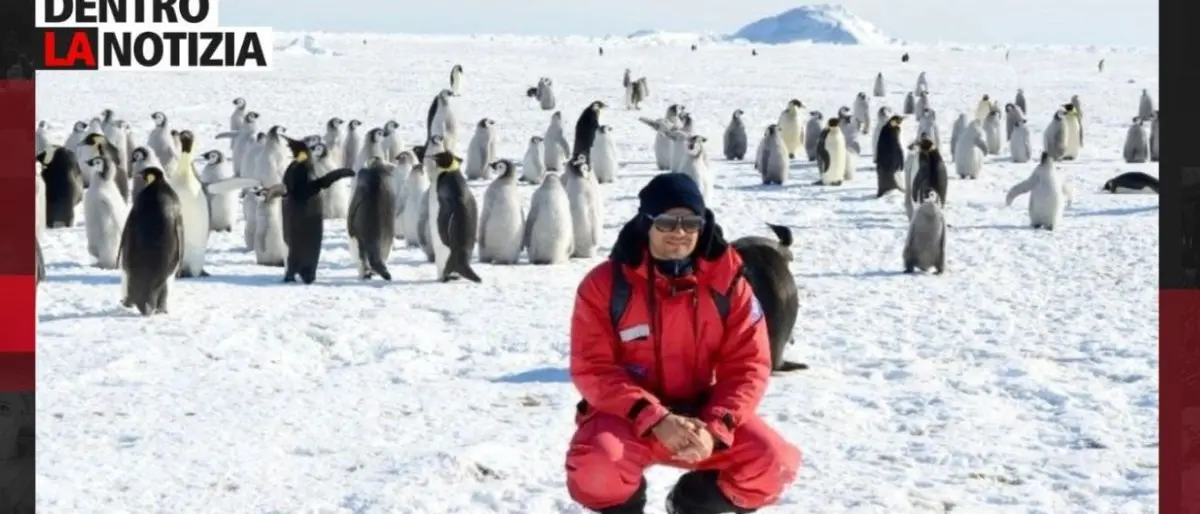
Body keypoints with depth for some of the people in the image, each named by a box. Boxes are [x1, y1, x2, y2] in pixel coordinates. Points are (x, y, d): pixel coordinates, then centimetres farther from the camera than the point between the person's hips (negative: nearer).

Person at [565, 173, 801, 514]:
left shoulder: (726, 281, -5)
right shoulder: (605, 283, -11)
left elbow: (748, 364, -6)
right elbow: (593, 369, -15)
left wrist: (715, 428, -22)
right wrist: (656, 420, -27)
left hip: (701, 413, 3)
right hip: (628, 415, -3)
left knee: (773, 462, -20)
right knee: (599, 467, -36)